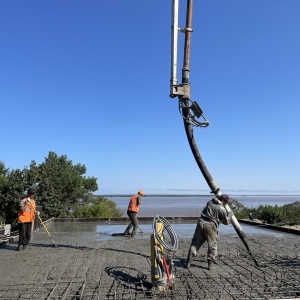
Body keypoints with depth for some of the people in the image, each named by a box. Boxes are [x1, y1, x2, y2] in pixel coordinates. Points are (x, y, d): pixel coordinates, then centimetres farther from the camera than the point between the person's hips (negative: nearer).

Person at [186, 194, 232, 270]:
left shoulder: (210, 202, 10)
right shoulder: (222, 209, -4)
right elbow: (226, 222, 6)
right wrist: (229, 216, 25)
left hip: (201, 222, 5)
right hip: (210, 226, -5)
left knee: (195, 243, 9)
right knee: (212, 245, 11)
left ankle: (188, 262, 6)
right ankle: (211, 264, 14)